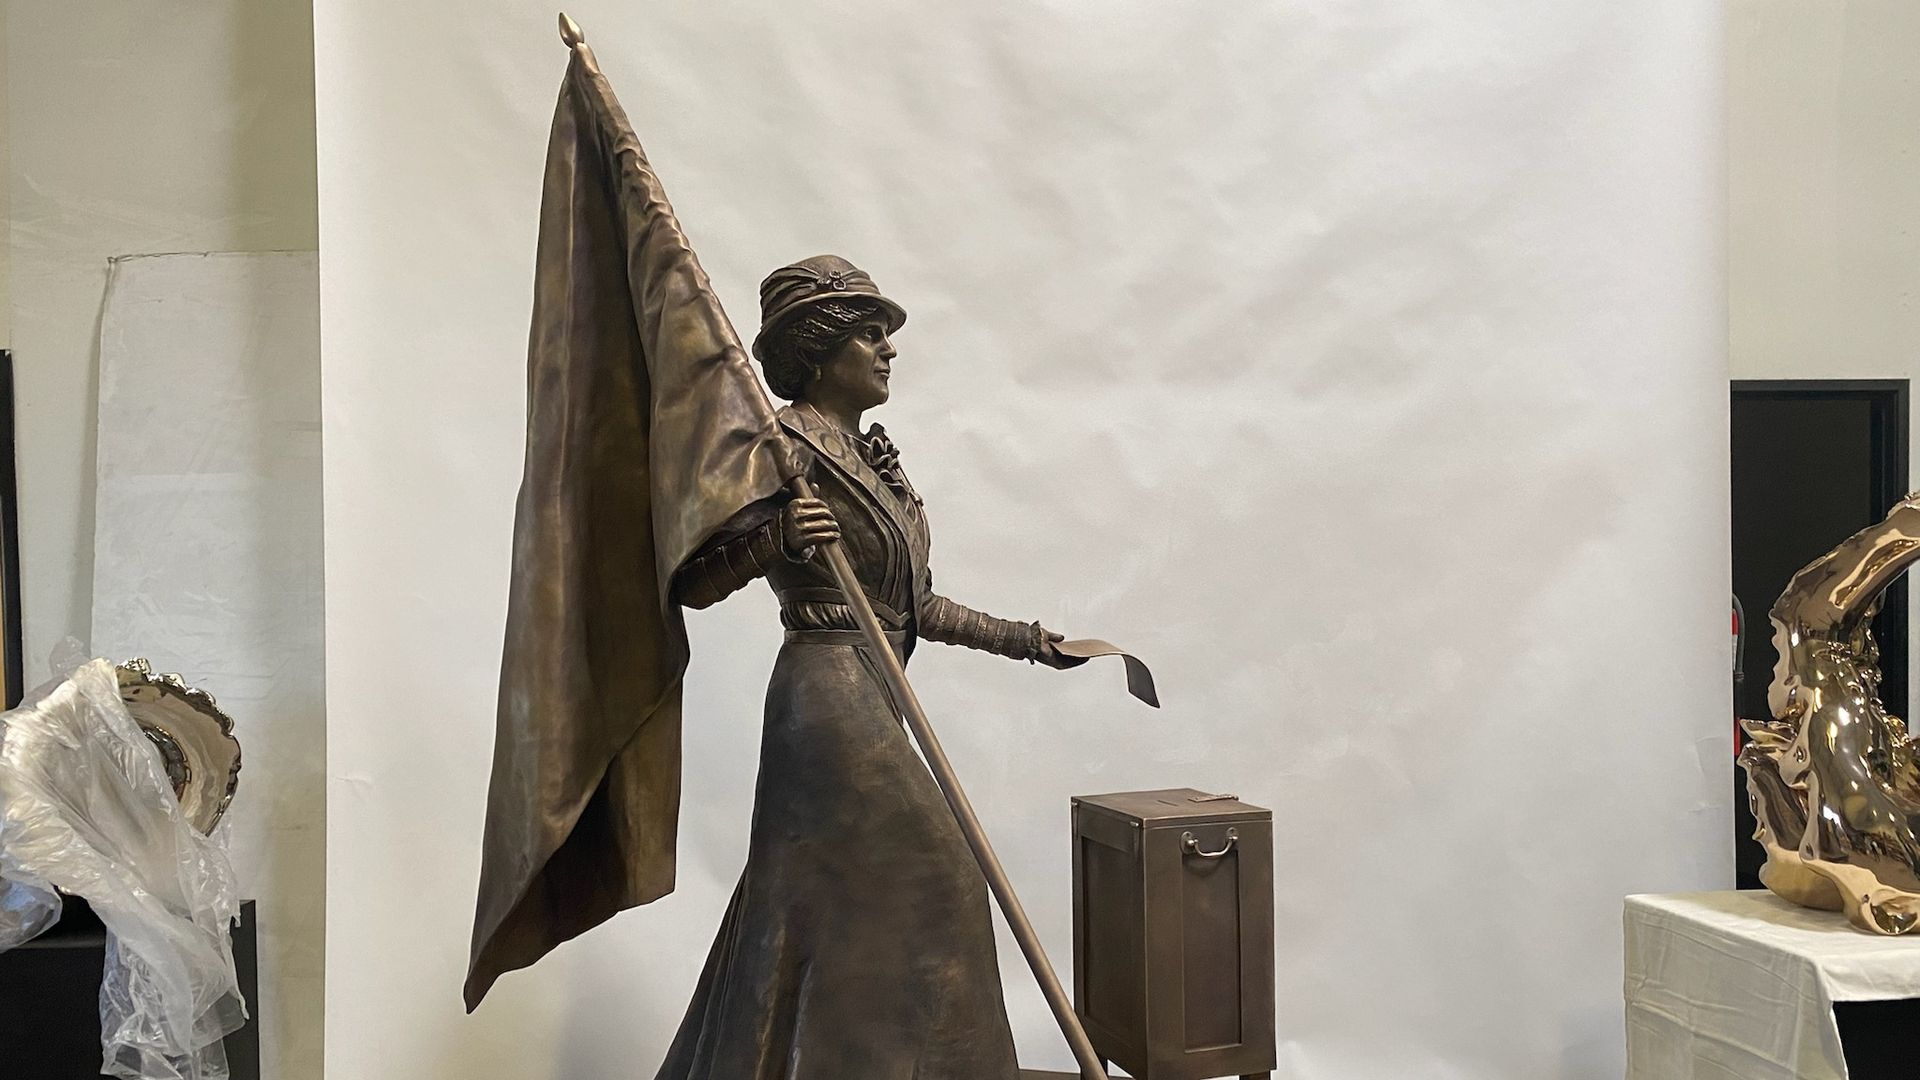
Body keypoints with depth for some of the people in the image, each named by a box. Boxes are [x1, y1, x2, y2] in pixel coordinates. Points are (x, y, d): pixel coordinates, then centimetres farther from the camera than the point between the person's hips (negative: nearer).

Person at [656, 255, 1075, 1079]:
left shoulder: (870, 454, 13)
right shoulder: (790, 448, -13)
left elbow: (910, 606, 17)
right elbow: (692, 585, -15)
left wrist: (1022, 639, 19)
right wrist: (773, 541, -32)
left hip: (867, 698, 9)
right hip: (832, 694, -9)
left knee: (823, 909, 14)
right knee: (926, 881, -5)